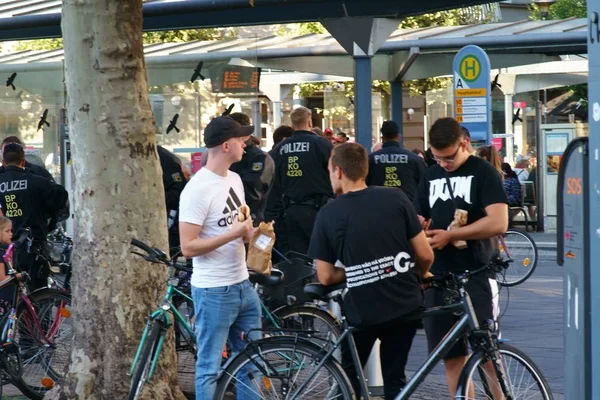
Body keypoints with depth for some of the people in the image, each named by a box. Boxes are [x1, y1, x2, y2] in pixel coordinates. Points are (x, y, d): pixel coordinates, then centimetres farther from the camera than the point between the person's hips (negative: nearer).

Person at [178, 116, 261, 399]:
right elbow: (188, 247, -19)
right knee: (210, 368, 0)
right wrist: (233, 234, -22)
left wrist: (252, 233, -1)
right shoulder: (198, 189, -17)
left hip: (243, 284, 9)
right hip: (214, 291, -9)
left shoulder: (234, 179, 9)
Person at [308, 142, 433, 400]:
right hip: (406, 306, 2)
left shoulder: (328, 215, -6)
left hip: (362, 310, -2)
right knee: (395, 378, 14)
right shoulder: (396, 198, -3)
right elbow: (426, 255, -2)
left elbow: (325, 277, -2)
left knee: (349, 378, 19)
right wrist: (418, 275, 19)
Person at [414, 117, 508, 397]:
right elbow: (418, 219, 24)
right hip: (438, 276, 5)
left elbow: (498, 223, -14)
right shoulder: (430, 176, 14)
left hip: (476, 275, -5)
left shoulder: (483, 172, -3)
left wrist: (450, 235, -15)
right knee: (451, 356, 6)